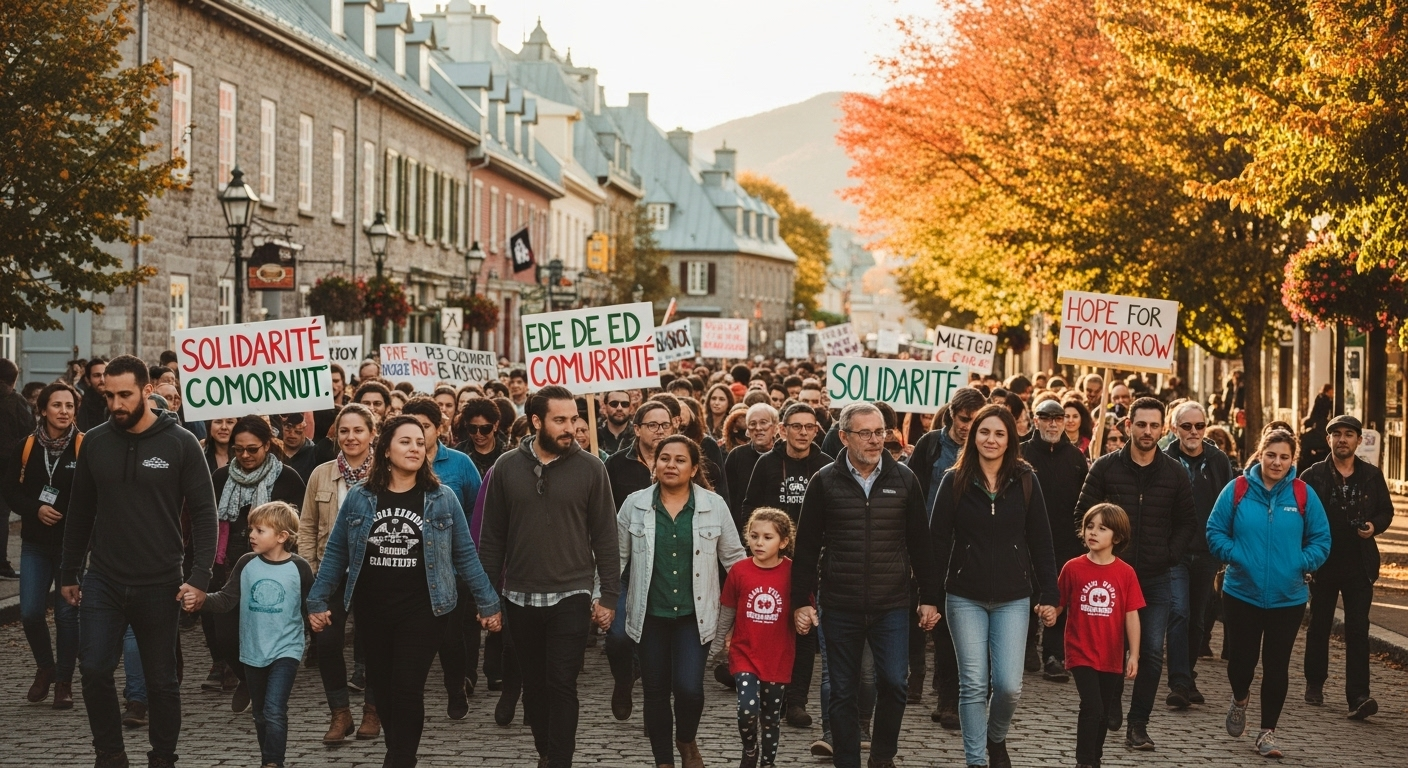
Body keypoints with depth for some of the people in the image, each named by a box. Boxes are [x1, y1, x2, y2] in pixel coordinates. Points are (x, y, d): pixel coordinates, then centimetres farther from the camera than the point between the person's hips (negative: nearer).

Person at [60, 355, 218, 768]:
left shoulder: (180, 444, -7)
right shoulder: (95, 442, 2)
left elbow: (204, 514, -6)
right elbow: (80, 512, 11)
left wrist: (200, 575, -15)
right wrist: (69, 573, 13)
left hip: (159, 585, -2)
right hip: (102, 580, 2)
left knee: (161, 680, 7)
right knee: (94, 670, -6)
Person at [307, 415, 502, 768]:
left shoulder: (442, 498, -1)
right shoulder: (359, 497, 1)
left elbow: (465, 554, 2)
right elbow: (336, 553, 7)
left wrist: (487, 602, 1)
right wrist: (317, 601, 6)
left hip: (422, 610, -2)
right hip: (371, 611, 3)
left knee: (407, 688, -7)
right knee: (381, 686, 12)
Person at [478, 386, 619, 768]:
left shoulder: (590, 468, -5)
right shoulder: (507, 466, 0)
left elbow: (605, 537, -2)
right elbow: (493, 536, 4)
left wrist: (609, 595, -4)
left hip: (570, 597, -2)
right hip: (520, 597, 3)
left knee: (562, 686, -4)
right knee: (534, 684, 13)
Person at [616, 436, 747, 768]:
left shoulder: (714, 506, -1)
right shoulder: (634, 504, 1)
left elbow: (733, 557, 6)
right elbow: (617, 556, 7)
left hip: (695, 614, -1)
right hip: (650, 613, 1)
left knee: (689, 688, -11)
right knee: (655, 690, 7)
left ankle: (687, 741, 21)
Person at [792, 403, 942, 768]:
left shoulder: (903, 479, 3)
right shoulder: (825, 482, -1)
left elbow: (920, 543, 7)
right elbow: (807, 546, 2)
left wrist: (929, 597, 6)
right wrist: (801, 600, -1)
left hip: (892, 605, 0)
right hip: (839, 607, 0)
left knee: (893, 683, -4)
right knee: (842, 692, 6)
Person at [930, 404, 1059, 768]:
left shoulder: (1026, 482, 1)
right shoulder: (955, 481, -1)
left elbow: (1041, 543, 4)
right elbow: (939, 541, -1)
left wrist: (1048, 596, 1)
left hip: (1013, 598, 1)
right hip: (965, 597, 0)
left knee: (1009, 685, -4)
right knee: (973, 685, 1)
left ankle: (997, 739, 26)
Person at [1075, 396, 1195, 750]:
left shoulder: (1175, 473, 2)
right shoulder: (1105, 467, -2)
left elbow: (1187, 521, 9)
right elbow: (1084, 513, 2)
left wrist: (1171, 555, -3)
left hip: (1156, 578, 1)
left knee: (1152, 652, -2)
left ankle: (1138, 725, 5)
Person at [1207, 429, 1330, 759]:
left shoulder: (1304, 495, -2)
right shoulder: (1237, 490, -3)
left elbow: (1321, 540, 4)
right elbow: (1215, 531, 1)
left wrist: (1303, 564, -13)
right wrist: (1234, 556, -15)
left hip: (1287, 598, 0)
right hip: (1241, 593, 0)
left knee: (1277, 666, 4)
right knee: (1241, 659, 4)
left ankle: (1267, 731, 17)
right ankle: (1240, 700, 38)